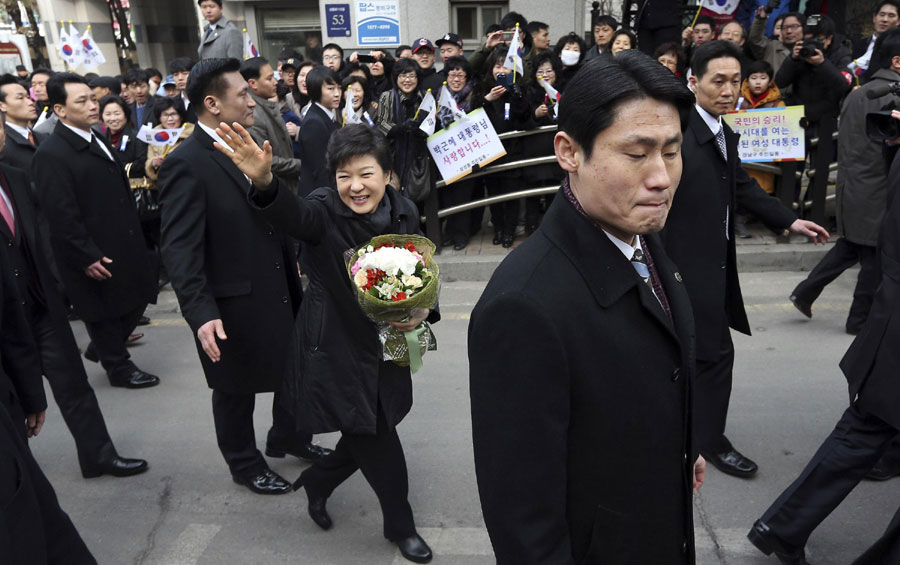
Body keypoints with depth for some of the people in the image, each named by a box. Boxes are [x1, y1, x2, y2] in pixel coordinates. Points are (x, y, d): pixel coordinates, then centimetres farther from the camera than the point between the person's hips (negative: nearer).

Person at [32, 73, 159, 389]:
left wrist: (134, 237, 16)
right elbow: (61, 217, -21)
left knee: (136, 299, 18)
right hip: (97, 259, -8)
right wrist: (87, 258, -21)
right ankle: (119, 368, 29)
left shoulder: (97, 141, 10)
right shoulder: (51, 155, -18)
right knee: (104, 312, 9)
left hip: (123, 246, 9)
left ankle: (101, 348, 41)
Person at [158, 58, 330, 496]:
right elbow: (179, 248, -22)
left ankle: (289, 438, 47)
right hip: (233, 305, -7)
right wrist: (201, 313, -29)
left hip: (280, 291, 7)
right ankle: (245, 464, 38)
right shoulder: (186, 164, -18)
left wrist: (296, 274, 12)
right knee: (237, 389, 14)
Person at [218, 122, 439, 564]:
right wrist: (264, 182, -63)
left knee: (370, 435, 19)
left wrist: (422, 311, -13)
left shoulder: (404, 213, -5)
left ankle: (317, 481, 49)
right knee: (379, 443, 6)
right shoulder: (325, 211, -19)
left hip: (386, 346, 5)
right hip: (335, 349, -5)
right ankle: (400, 525, 33)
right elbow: (293, 215, -42)